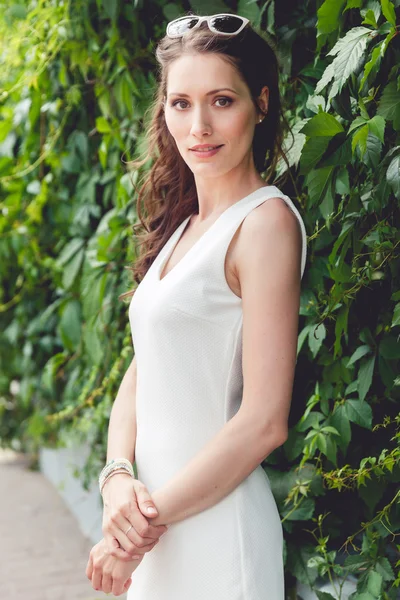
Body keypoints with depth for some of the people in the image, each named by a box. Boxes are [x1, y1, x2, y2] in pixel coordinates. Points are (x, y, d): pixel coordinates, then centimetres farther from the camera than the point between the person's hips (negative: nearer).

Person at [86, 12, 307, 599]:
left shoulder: (265, 220, -14)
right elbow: (142, 371, 10)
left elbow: (264, 423, -18)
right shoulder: (182, 225, 10)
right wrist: (118, 478, -7)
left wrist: (150, 519, -13)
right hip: (159, 526, 7)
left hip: (216, 526, -7)